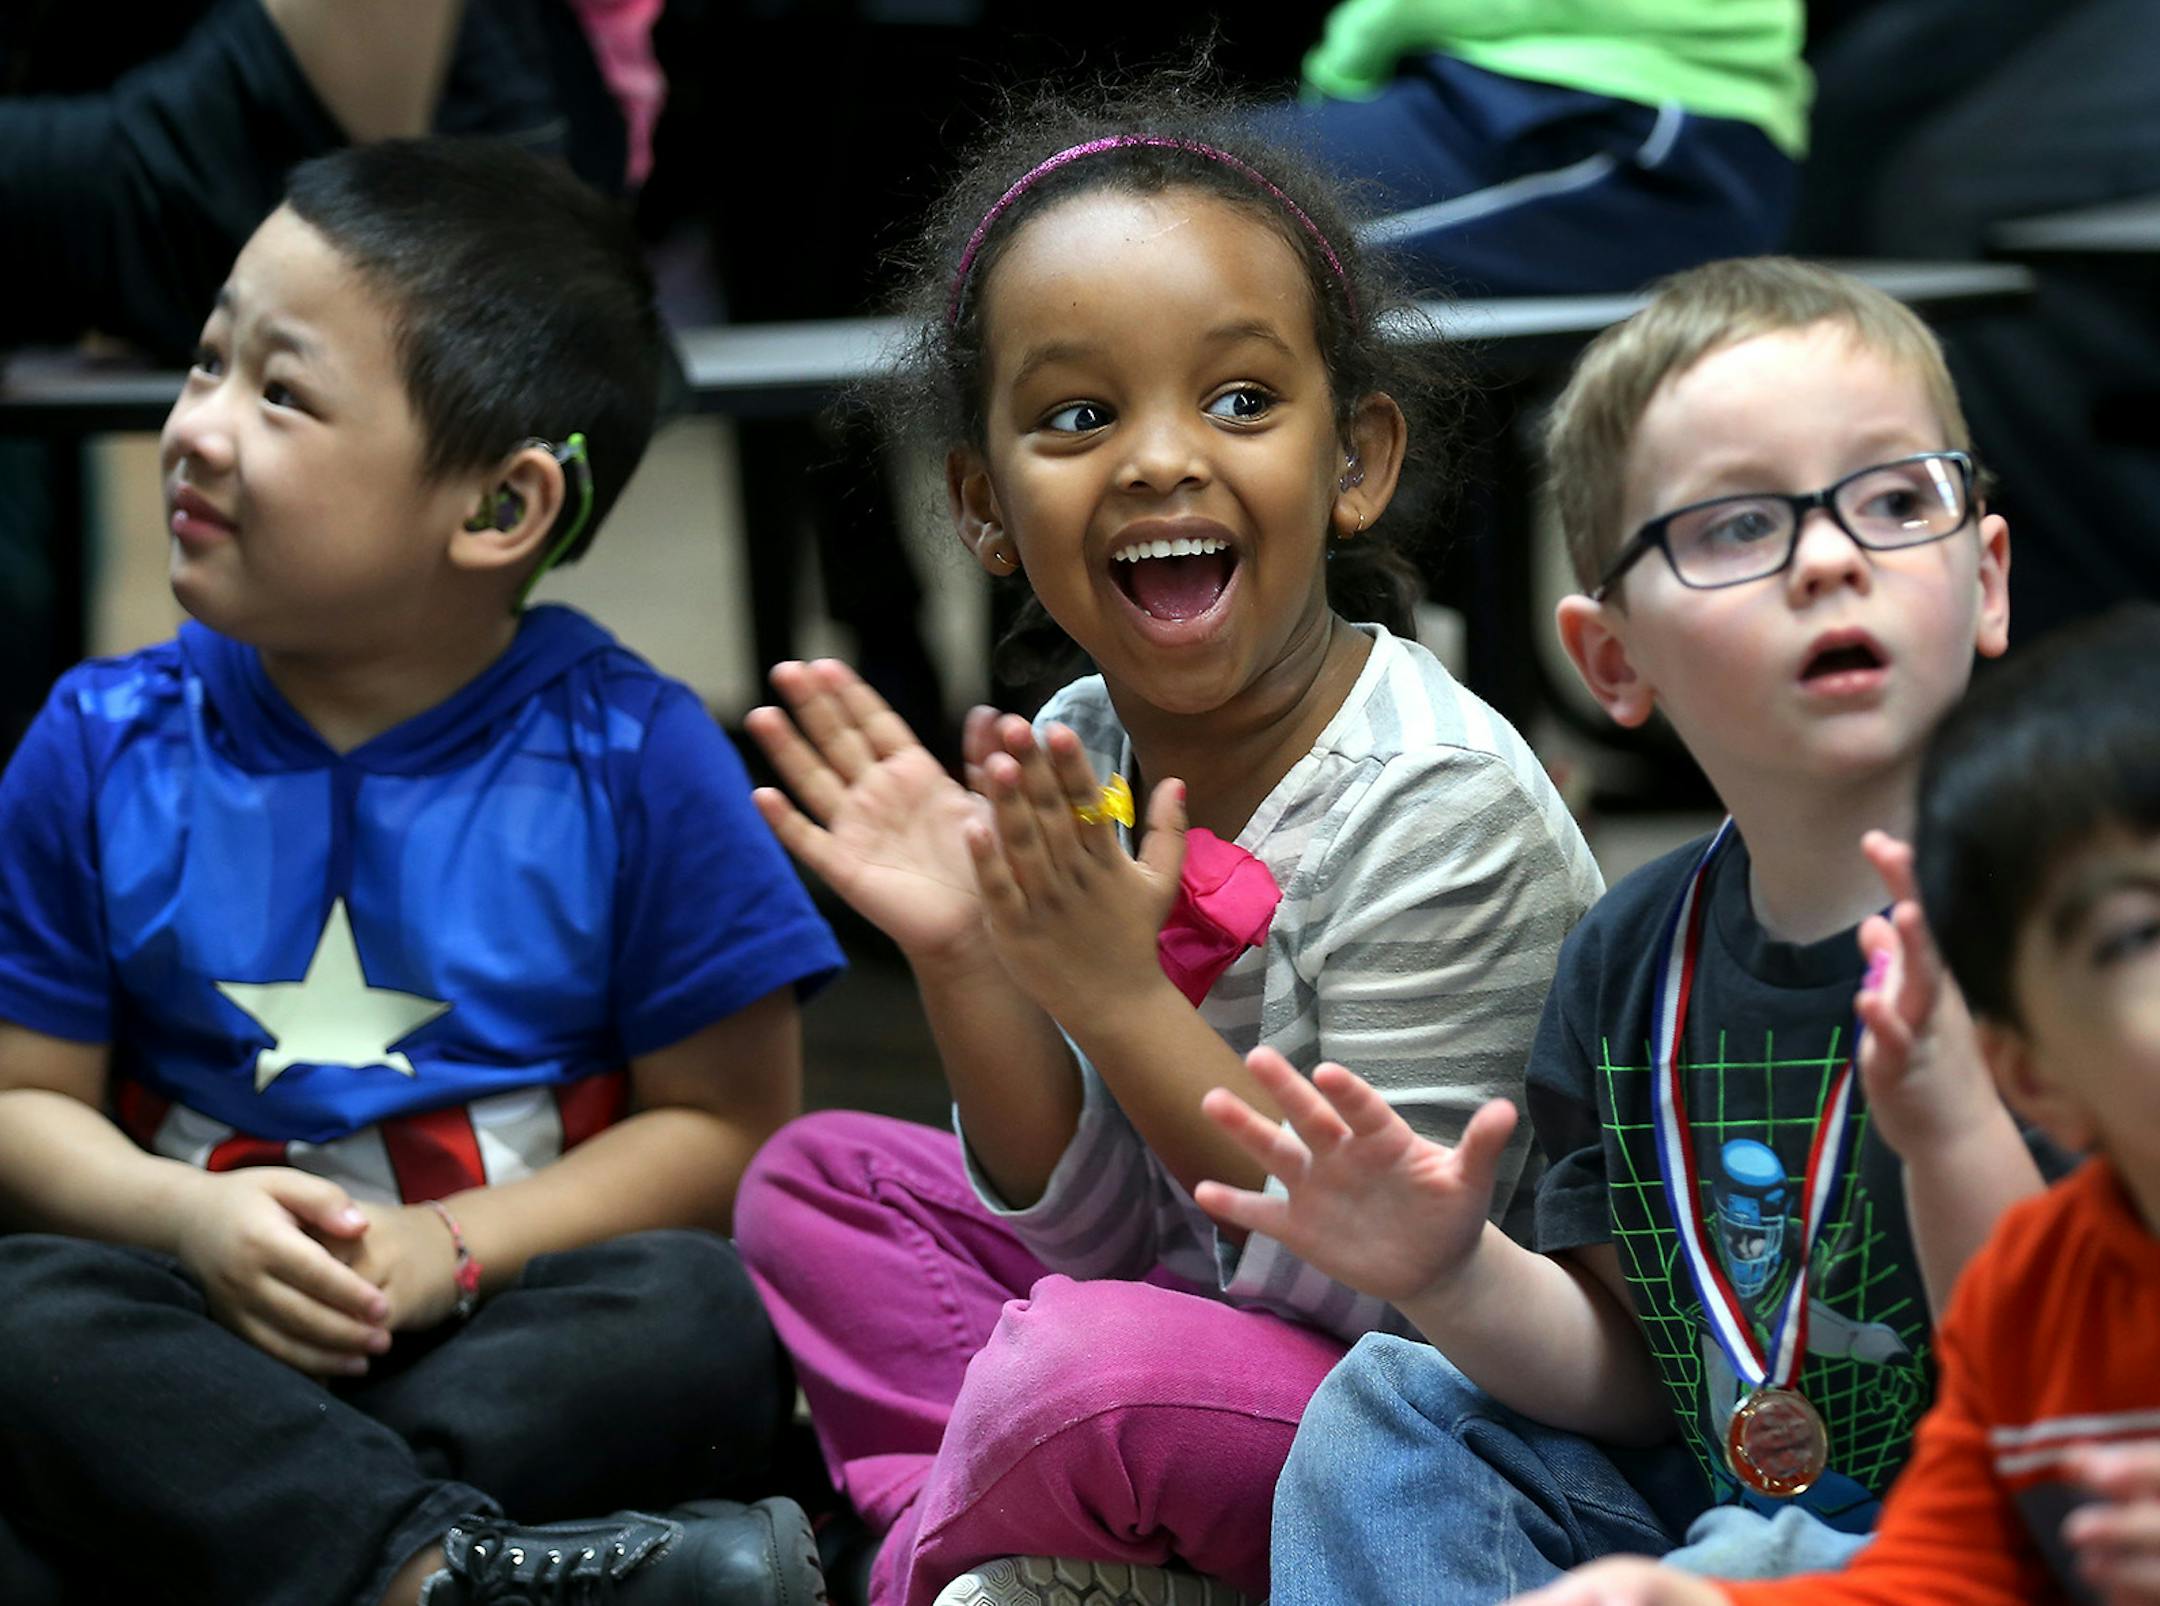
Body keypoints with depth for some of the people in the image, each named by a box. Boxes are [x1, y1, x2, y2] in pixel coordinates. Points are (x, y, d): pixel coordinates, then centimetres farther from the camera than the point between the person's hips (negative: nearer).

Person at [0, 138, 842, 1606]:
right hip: (210, 1323, 1)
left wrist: (449, 1250, -15)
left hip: (512, 1330, -1)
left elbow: (724, 1126, -2)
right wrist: (192, 1220, -15)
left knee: (701, 1318, -31)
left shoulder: (633, 756, -3)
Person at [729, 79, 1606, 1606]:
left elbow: (1376, 1279, -22)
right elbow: (1105, 1235, -1)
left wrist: (1118, 993, -27)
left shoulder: (1447, 809, -23)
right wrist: (971, 965, -16)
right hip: (1181, 1296, 8)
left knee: (1094, 1371, -32)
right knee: (818, 1180, 9)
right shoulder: (1067, 762, -3)